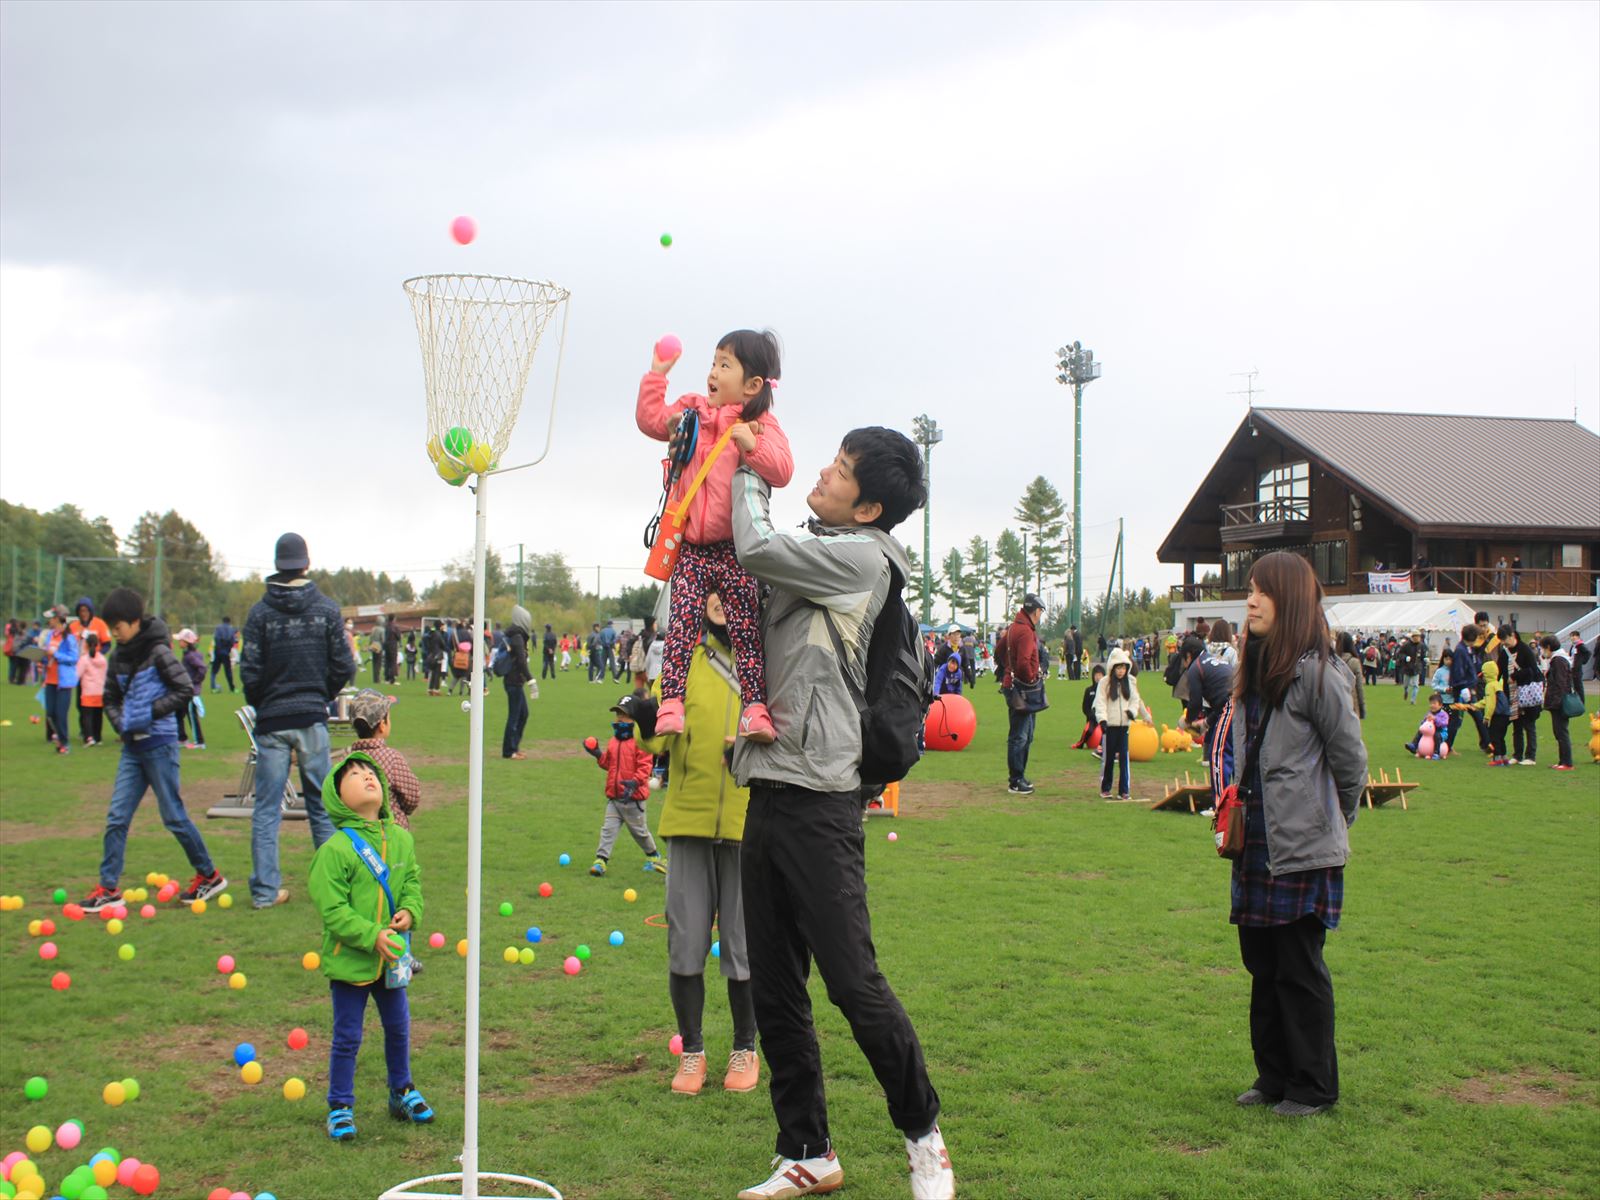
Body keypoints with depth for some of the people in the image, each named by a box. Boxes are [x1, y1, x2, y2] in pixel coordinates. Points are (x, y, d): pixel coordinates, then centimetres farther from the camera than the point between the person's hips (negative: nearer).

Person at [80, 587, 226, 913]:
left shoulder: (157, 651, -10)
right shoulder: (118, 658, 9)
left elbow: (185, 689, -13)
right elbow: (110, 699, 18)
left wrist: (151, 712, -16)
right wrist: (120, 723, 1)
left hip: (160, 744, -6)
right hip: (132, 747, 6)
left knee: (174, 816, 1)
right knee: (117, 816, 2)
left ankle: (209, 876, 15)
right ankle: (108, 887, 7)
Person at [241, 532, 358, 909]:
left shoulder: (260, 612, -4)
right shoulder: (326, 609, -1)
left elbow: (250, 671, -6)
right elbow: (343, 666, -1)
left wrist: (261, 705, 12)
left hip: (272, 720, -1)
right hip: (312, 718, 1)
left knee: (266, 809, 4)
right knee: (321, 805, 10)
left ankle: (265, 889, 3)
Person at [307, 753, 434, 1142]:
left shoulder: (401, 839, 1)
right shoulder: (335, 849, -18)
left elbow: (412, 883, 11)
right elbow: (332, 909, -19)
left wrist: (409, 912, -9)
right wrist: (371, 936, -23)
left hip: (392, 957, 6)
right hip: (349, 959, -5)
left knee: (398, 1027, 19)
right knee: (347, 1037, 6)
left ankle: (401, 1093, 38)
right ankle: (340, 1106, 22)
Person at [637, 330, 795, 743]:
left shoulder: (760, 425, -1)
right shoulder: (692, 412, 12)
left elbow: (782, 471, -12)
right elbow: (650, 418, 17)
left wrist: (752, 444, -26)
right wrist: (657, 374, 14)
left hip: (736, 549, -3)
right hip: (691, 548, 3)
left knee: (746, 629, -4)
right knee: (681, 624, -9)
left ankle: (755, 710, -6)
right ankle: (671, 705, -13)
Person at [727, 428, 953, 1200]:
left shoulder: (862, 556, -8)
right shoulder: (814, 554, 17)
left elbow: (755, 549, -17)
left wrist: (749, 472, 0)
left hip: (817, 797, -8)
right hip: (768, 789, 8)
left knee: (853, 981, -5)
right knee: (774, 992, 11)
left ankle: (924, 1137, 14)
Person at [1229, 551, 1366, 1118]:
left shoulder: (1316, 671, -15)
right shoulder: (1255, 669, 10)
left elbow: (1350, 761, -9)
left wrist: (1329, 823, 1)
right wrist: (1237, 806, 13)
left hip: (1303, 849, -8)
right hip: (1257, 843, 8)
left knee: (1300, 969, 1)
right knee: (1262, 964, 14)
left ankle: (1314, 1087, 14)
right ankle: (1273, 1076, 26)